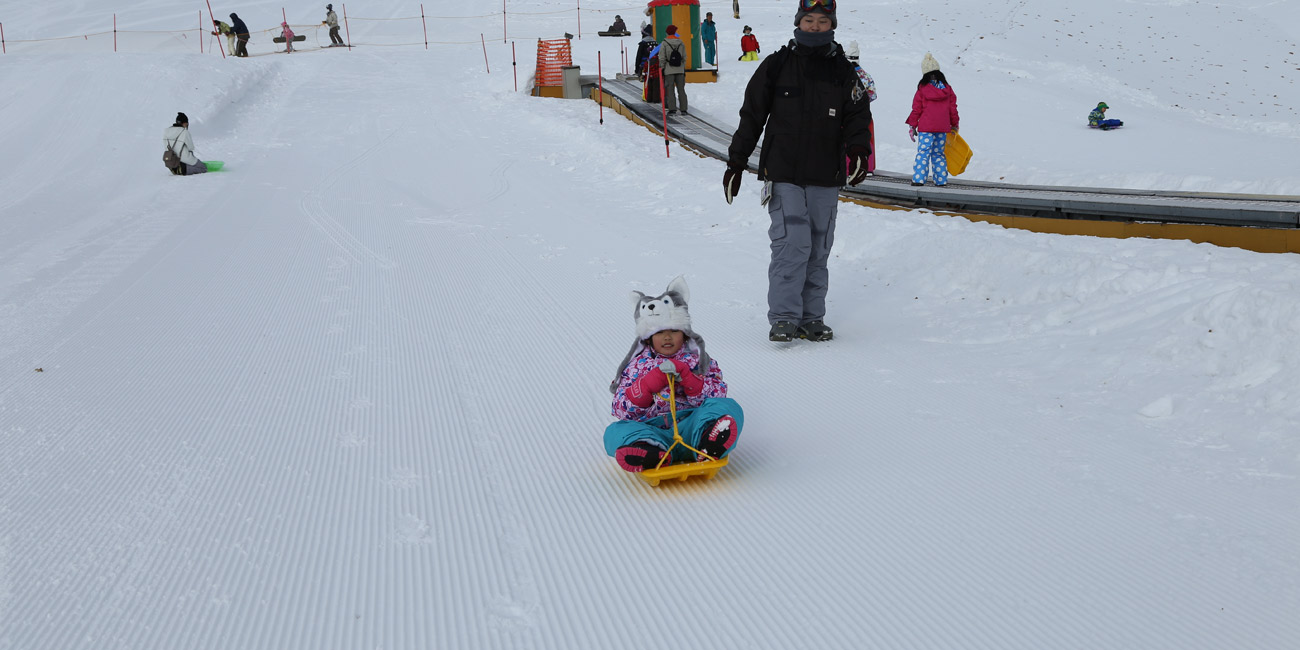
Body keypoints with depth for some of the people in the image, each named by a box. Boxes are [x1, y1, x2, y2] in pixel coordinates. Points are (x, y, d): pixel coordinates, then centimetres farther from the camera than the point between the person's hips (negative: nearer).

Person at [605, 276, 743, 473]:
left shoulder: (698, 359, 16)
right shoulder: (638, 364, 15)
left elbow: (718, 396, 3)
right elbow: (622, 409, 5)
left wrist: (686, 376, -11)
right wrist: (651, 381, -10)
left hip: (689, 426, 0)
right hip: (651, 429, 0)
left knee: (729, 407, -25)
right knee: (615, 432, -27)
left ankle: (707, 446, -57)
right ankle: (655, 455, -56)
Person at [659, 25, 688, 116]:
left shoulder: (664, 43, -6)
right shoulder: (681, 43, 5)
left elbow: (662, 58, -6)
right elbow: (684, 57, 9)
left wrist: (661, 68, 2)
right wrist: (683, 68, 17)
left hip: (669, 70, -3)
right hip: (680, 70, 3)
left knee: (670, 90, 0)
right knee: (681, 90, 7)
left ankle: (672, 109, -7)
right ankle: (683, 109, 6)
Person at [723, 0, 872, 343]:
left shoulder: (842, 71, 9)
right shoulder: (776, 66, 3)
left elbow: (858, 115, 8)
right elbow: (751, 116, 7)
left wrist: (858, 151, -12)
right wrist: (735, 163, 5)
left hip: (827, 178, 3)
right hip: (784, 175, -3)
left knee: (818, 250, 7)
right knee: (792, 244, -14)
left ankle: (811, 318, 16)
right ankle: (783, 318, -8)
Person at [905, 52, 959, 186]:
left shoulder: (922, 89, -4)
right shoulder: (947, 88, 5)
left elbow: (916, 109, -1)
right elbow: (953, 107, 11)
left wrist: (912, 125, 7)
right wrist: (954, 124, 22)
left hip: (926, 127, -3)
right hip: (943, 128, 3)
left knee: (923, 152, -4)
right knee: (938, 153, 11)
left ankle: (918, 179, -11)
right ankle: (941, 179, 9)